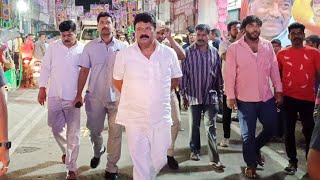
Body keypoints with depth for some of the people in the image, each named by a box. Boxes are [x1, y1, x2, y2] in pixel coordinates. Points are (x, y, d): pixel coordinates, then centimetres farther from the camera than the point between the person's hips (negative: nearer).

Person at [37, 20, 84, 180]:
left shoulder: (83, 50, -3)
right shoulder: (53, 47, 2)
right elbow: (45, 68, 7)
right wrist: (42, 88, 3)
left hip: (73, 97, -2)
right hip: (54, 96, 3)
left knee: (73, 133, 0)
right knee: (56, 128, 13)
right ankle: (65, 151, 42)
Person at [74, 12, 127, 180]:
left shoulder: (122, 46, 2)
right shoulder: (90, 46, 2)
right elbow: (84, 71, 2)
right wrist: (79, 94, -2)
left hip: (117, 97, 0)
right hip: (95, 96, 1)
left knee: (115, 133, 2)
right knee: (94, 130, 13)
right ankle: (98, 152, 45)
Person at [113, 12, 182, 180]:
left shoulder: (169, 53, -2)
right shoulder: (124, 54, -5)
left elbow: (175, 79, 13)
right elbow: (117, 81, 8)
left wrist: (160, 95, 8)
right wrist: (133, 97, 7)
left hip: (161, 117, 2)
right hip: (134, 117, -2)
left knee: (159, 159, 13)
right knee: (139, 160, 5)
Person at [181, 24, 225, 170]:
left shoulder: (214, 52, 3)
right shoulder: (188, 52, -4)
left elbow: (218, 74, 8)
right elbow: (183, 74, -2)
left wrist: (220, 94, 8)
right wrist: (183, 94, -4)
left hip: (211, 96, 1)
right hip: (193, 95, -1)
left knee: (211, 127, 0)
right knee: (194, 125, 13)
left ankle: (214, 159, 1)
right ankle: (195, 150, 32)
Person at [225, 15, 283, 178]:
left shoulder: (268, 45, 3)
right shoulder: (234, 48, -6)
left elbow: (274, 69, 7)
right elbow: (229, 73, -6)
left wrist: (278, 90, 5)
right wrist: (230, 96, -9)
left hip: (267, 97, 3)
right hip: (245, 99, -3)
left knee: (271, 128, 13)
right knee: (248, 134, 7)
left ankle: (255, 149, 41)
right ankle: (250, 164, 26)